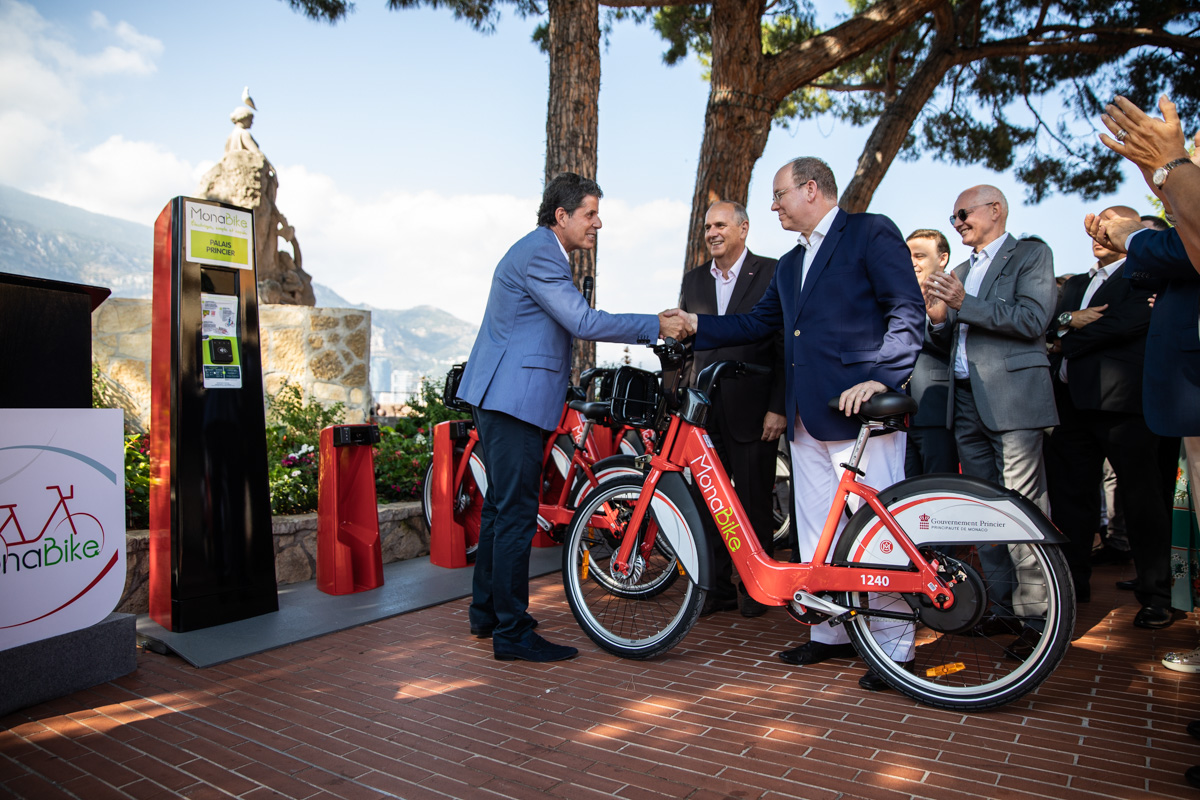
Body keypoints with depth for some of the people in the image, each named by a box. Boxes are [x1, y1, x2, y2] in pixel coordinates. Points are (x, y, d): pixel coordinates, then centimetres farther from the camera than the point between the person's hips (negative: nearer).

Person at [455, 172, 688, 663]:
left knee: (500, 507, 17)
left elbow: (570, 324, 23)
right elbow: (583, 322, -19)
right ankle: (512, 634, 1)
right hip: (513, 397, -12)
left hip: (500, 397, 12)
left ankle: (486, 613, 29)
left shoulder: (539, 250, 21)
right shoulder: (539, 253, -13)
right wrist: (655, 327, -14)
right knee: (516, 513, -7)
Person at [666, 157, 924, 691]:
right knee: (817, 533, 11)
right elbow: (758, 323, 22)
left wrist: (880, 378, -19)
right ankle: (831, 633, 22)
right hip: (807, 417, 8)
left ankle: (894, 648, 8)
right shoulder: (790, 264, 24)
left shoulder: (871, 232, 0)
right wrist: (695, 325, 13)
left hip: (858, 411, -8)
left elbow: (908, 311, -8)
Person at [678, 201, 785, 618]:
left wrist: (779, 407, -11)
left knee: (754, 504, 6)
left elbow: (787, 345, -5)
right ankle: (717, 588, 18)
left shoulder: (772, 274, -1)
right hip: (705, 408, 4)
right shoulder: (693, 280, 15)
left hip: (753, 409, -4)